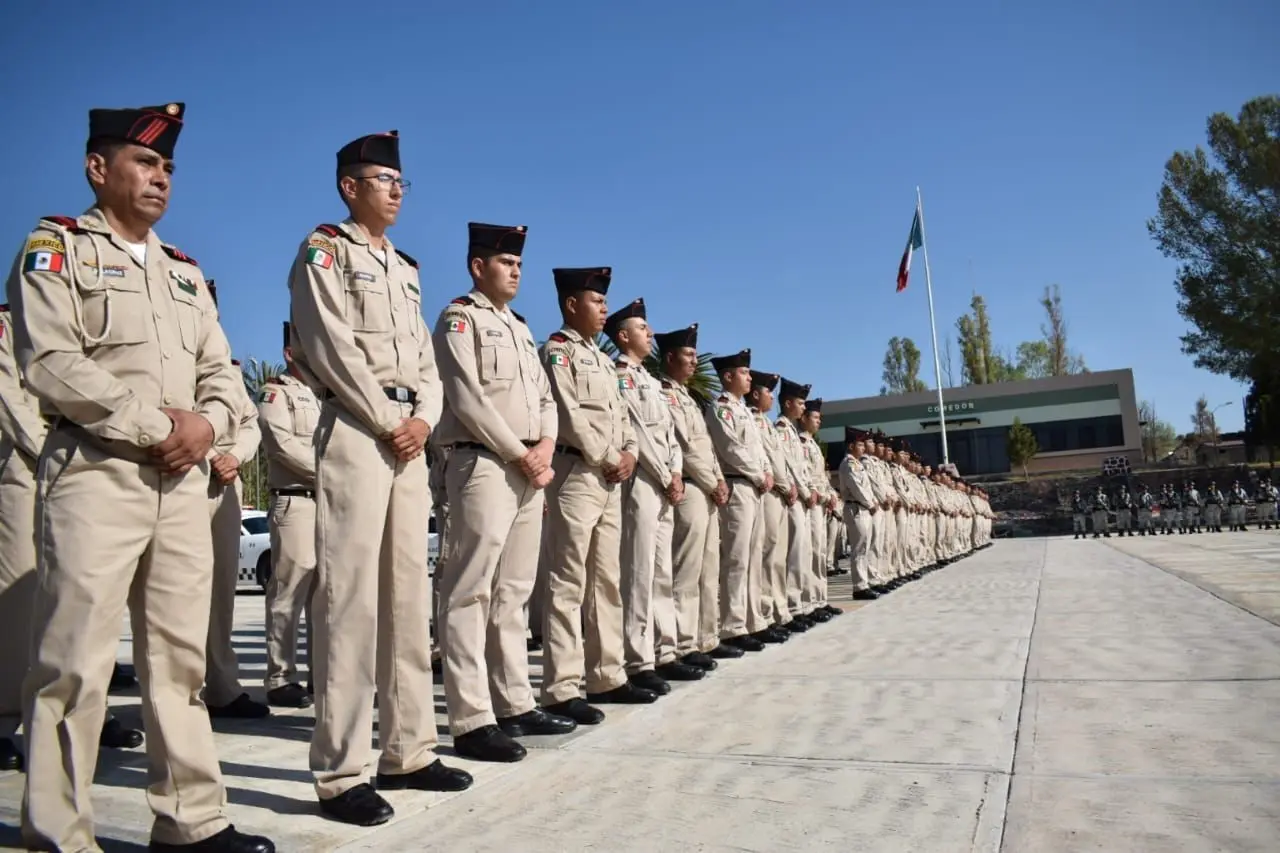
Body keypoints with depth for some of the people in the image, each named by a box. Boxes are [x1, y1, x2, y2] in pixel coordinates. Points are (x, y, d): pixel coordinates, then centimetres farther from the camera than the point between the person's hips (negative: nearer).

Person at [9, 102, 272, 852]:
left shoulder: (185, 270, 22)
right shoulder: (56, 247, 4)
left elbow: (222, 370, 16)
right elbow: (52, 363, -11)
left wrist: (207, 422, -6)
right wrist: (156, 428, -13)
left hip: (184, 480, 6)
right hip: (97, 473, -5)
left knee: (181, 656, 7)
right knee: (77, 660, -5)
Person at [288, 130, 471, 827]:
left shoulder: (405, 268, 24)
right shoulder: (324, 250, 3)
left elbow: (425, 359, 17)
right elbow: (332, 346, -10)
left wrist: (422, 418, -2)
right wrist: (387, 421, -12)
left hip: (409, 439, 8)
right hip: (355, 432, -7)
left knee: (408, 595, 7)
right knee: (350, 596, -9)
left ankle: (408, 752, 15)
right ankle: (341, 773, -3)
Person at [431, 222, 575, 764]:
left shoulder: (520, 327, 24)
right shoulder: (459, 318, 0)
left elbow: (545, 396, 18)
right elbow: (468, 399, -12)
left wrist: (545, 446, -1)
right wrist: (521, 455, -12)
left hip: (529, 471, 8)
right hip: (483, 465, -8)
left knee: (512, 594, 10)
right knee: (470, 594, -7)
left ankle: (516, 705, 17)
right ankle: (471, 721, -5)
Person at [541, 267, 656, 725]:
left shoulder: (603, 359, 23)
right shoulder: (557, 351, -3)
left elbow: (621, 413, 20)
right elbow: (569, 414, -14)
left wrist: (628, 454, 1)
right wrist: (608, 460, -11)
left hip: (611, 480, 9)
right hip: (577, 474, -9)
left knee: (606, 580, 10)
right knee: (569, 582, -8)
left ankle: (607, 678, 18)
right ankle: (562, 689, -6)